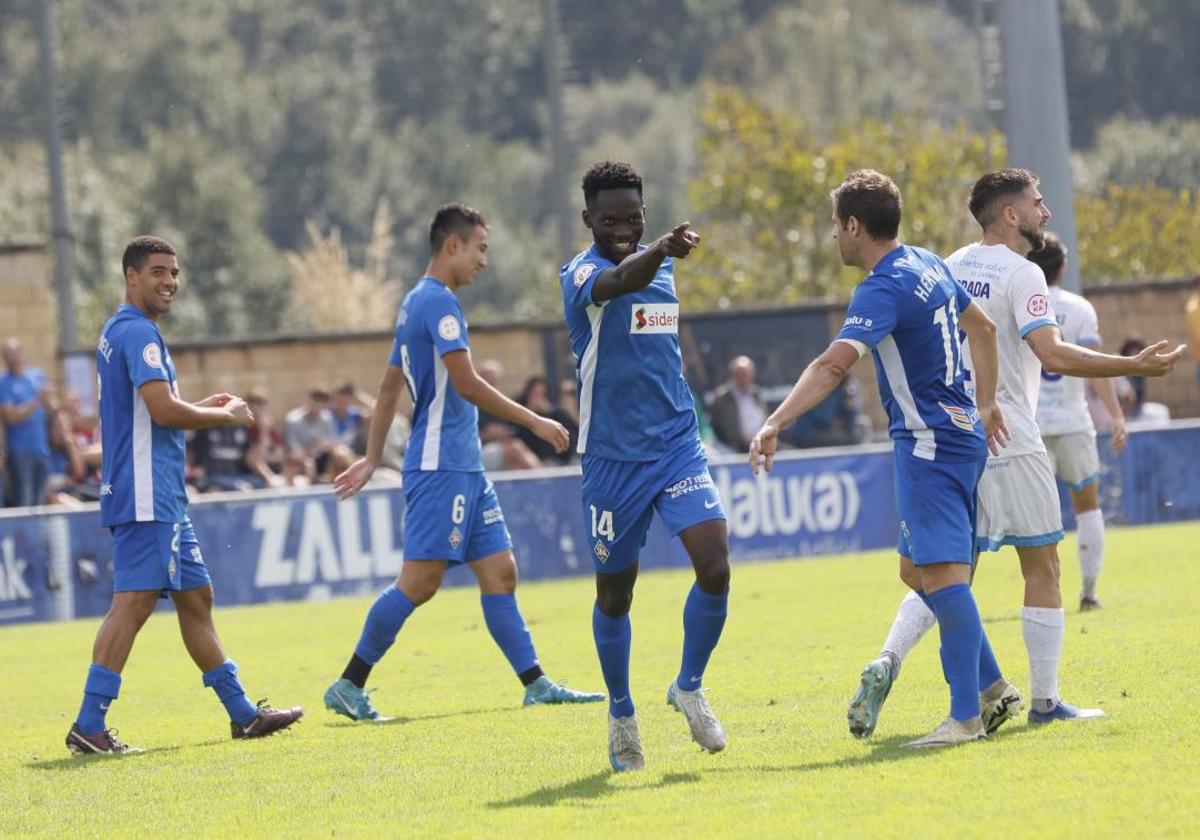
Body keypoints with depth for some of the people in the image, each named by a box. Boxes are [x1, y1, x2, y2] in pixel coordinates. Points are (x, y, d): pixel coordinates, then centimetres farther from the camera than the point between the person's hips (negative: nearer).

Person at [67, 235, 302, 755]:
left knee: (196, 597, 15)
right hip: (146, 496, -11)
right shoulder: (138, 332, -14)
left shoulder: (122, 332, 19)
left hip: (160, 497, 11)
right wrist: (227, 416, -7)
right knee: (134, 602, -13)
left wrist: (205, 407, 16)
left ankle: (241, 712, 22)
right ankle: (88, 726, -15)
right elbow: (164, 410, -22)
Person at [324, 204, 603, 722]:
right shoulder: (438, 302, -13)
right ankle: (348, 687, -6)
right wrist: (535, 422, -13)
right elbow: (467, 385, -19)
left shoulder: (418, 303, 18)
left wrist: (372, 460, 26)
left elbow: (389, 389, 22)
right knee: (420, 582, -10)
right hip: (441, 467, -10)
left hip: (465, 468, 10)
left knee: (501, 573, 7)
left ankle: (537, 686, 7)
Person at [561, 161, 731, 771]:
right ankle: (621, 715, 26)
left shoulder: (662, 266, 10)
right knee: (614, 594, 7)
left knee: (714, 566, -15)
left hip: (677, 443, 4)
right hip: (612, 457, -4)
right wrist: (659, 251, -57)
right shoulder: (581, 275, -12)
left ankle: (689, 688, 7)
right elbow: (622, 281, -38)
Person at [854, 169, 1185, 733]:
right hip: (1009, 443, -7)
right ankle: (1044, 701, 5)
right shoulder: (1019, 274, -11)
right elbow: (1052, 354, -24)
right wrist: (1133, 367, -22)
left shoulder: (950, 268, 12)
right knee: (1042, 568, 4)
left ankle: (888, 660, -11)